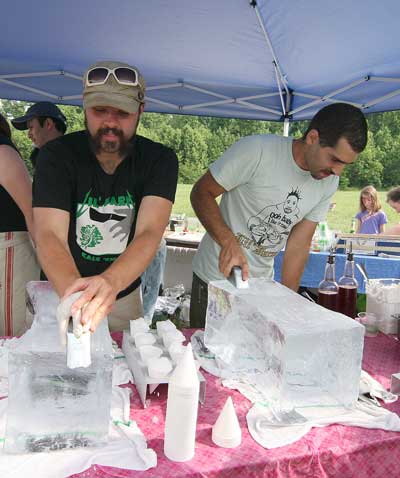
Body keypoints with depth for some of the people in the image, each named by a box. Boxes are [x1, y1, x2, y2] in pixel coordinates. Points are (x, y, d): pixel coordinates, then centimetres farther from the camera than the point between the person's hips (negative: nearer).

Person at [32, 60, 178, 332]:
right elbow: (50, 234, -29)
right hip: (60, 292, -1)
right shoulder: (57, 156, -18)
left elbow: (149, 233, -29)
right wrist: (74, 295, -50)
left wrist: (110, 282, -50)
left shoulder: (160, 160, -16)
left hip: (124, 295, 1)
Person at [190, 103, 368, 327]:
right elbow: (201, 193, -16)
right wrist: (228, 242, -31)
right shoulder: (256, 150, -21)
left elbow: (299, 244, -1)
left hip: (263, 284, 5)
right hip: (217, 276, -5)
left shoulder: (329, 182, -3)